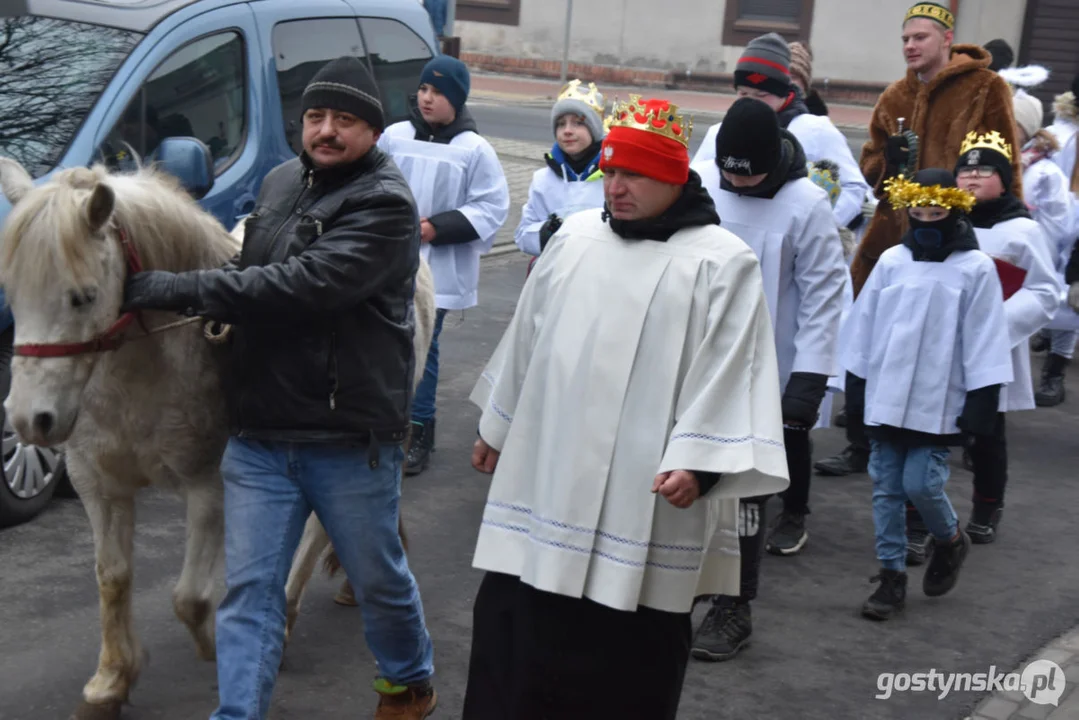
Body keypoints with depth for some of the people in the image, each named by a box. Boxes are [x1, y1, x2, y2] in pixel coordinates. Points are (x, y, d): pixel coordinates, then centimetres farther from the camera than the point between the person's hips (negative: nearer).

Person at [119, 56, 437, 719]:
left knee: (380, 579, 14)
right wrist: (219, 308, 6)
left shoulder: (385, 203, -15)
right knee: (249, 589, 3)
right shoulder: (281, 182, 10)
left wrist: (177, 290, -25)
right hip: (258, 434, 6)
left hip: (350, 440, -5)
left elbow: (305, 286, -26)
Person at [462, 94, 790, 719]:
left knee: (625, 669, 5)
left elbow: (730, 375, -13)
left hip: (643, 504, -5)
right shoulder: (573, 239, 9)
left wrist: (697, 462, -23)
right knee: (513, 643, 10)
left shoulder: (724, 263, -7)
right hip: (544, 485, 5)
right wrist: (497, 426, 23)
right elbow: (527, 344, 18)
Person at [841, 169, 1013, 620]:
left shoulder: (976, 268, -7)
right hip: (886, 396, 4)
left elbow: (984, 340, -6)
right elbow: (865, 324, 9)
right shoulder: (891, 261, 2)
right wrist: (856, 381, 10)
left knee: (921, 483, -7)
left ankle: (950, 539, 24)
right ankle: (892, 575, 19)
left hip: (939, 403, -4)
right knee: (886, 488, 7)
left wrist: (982, 400, -8)